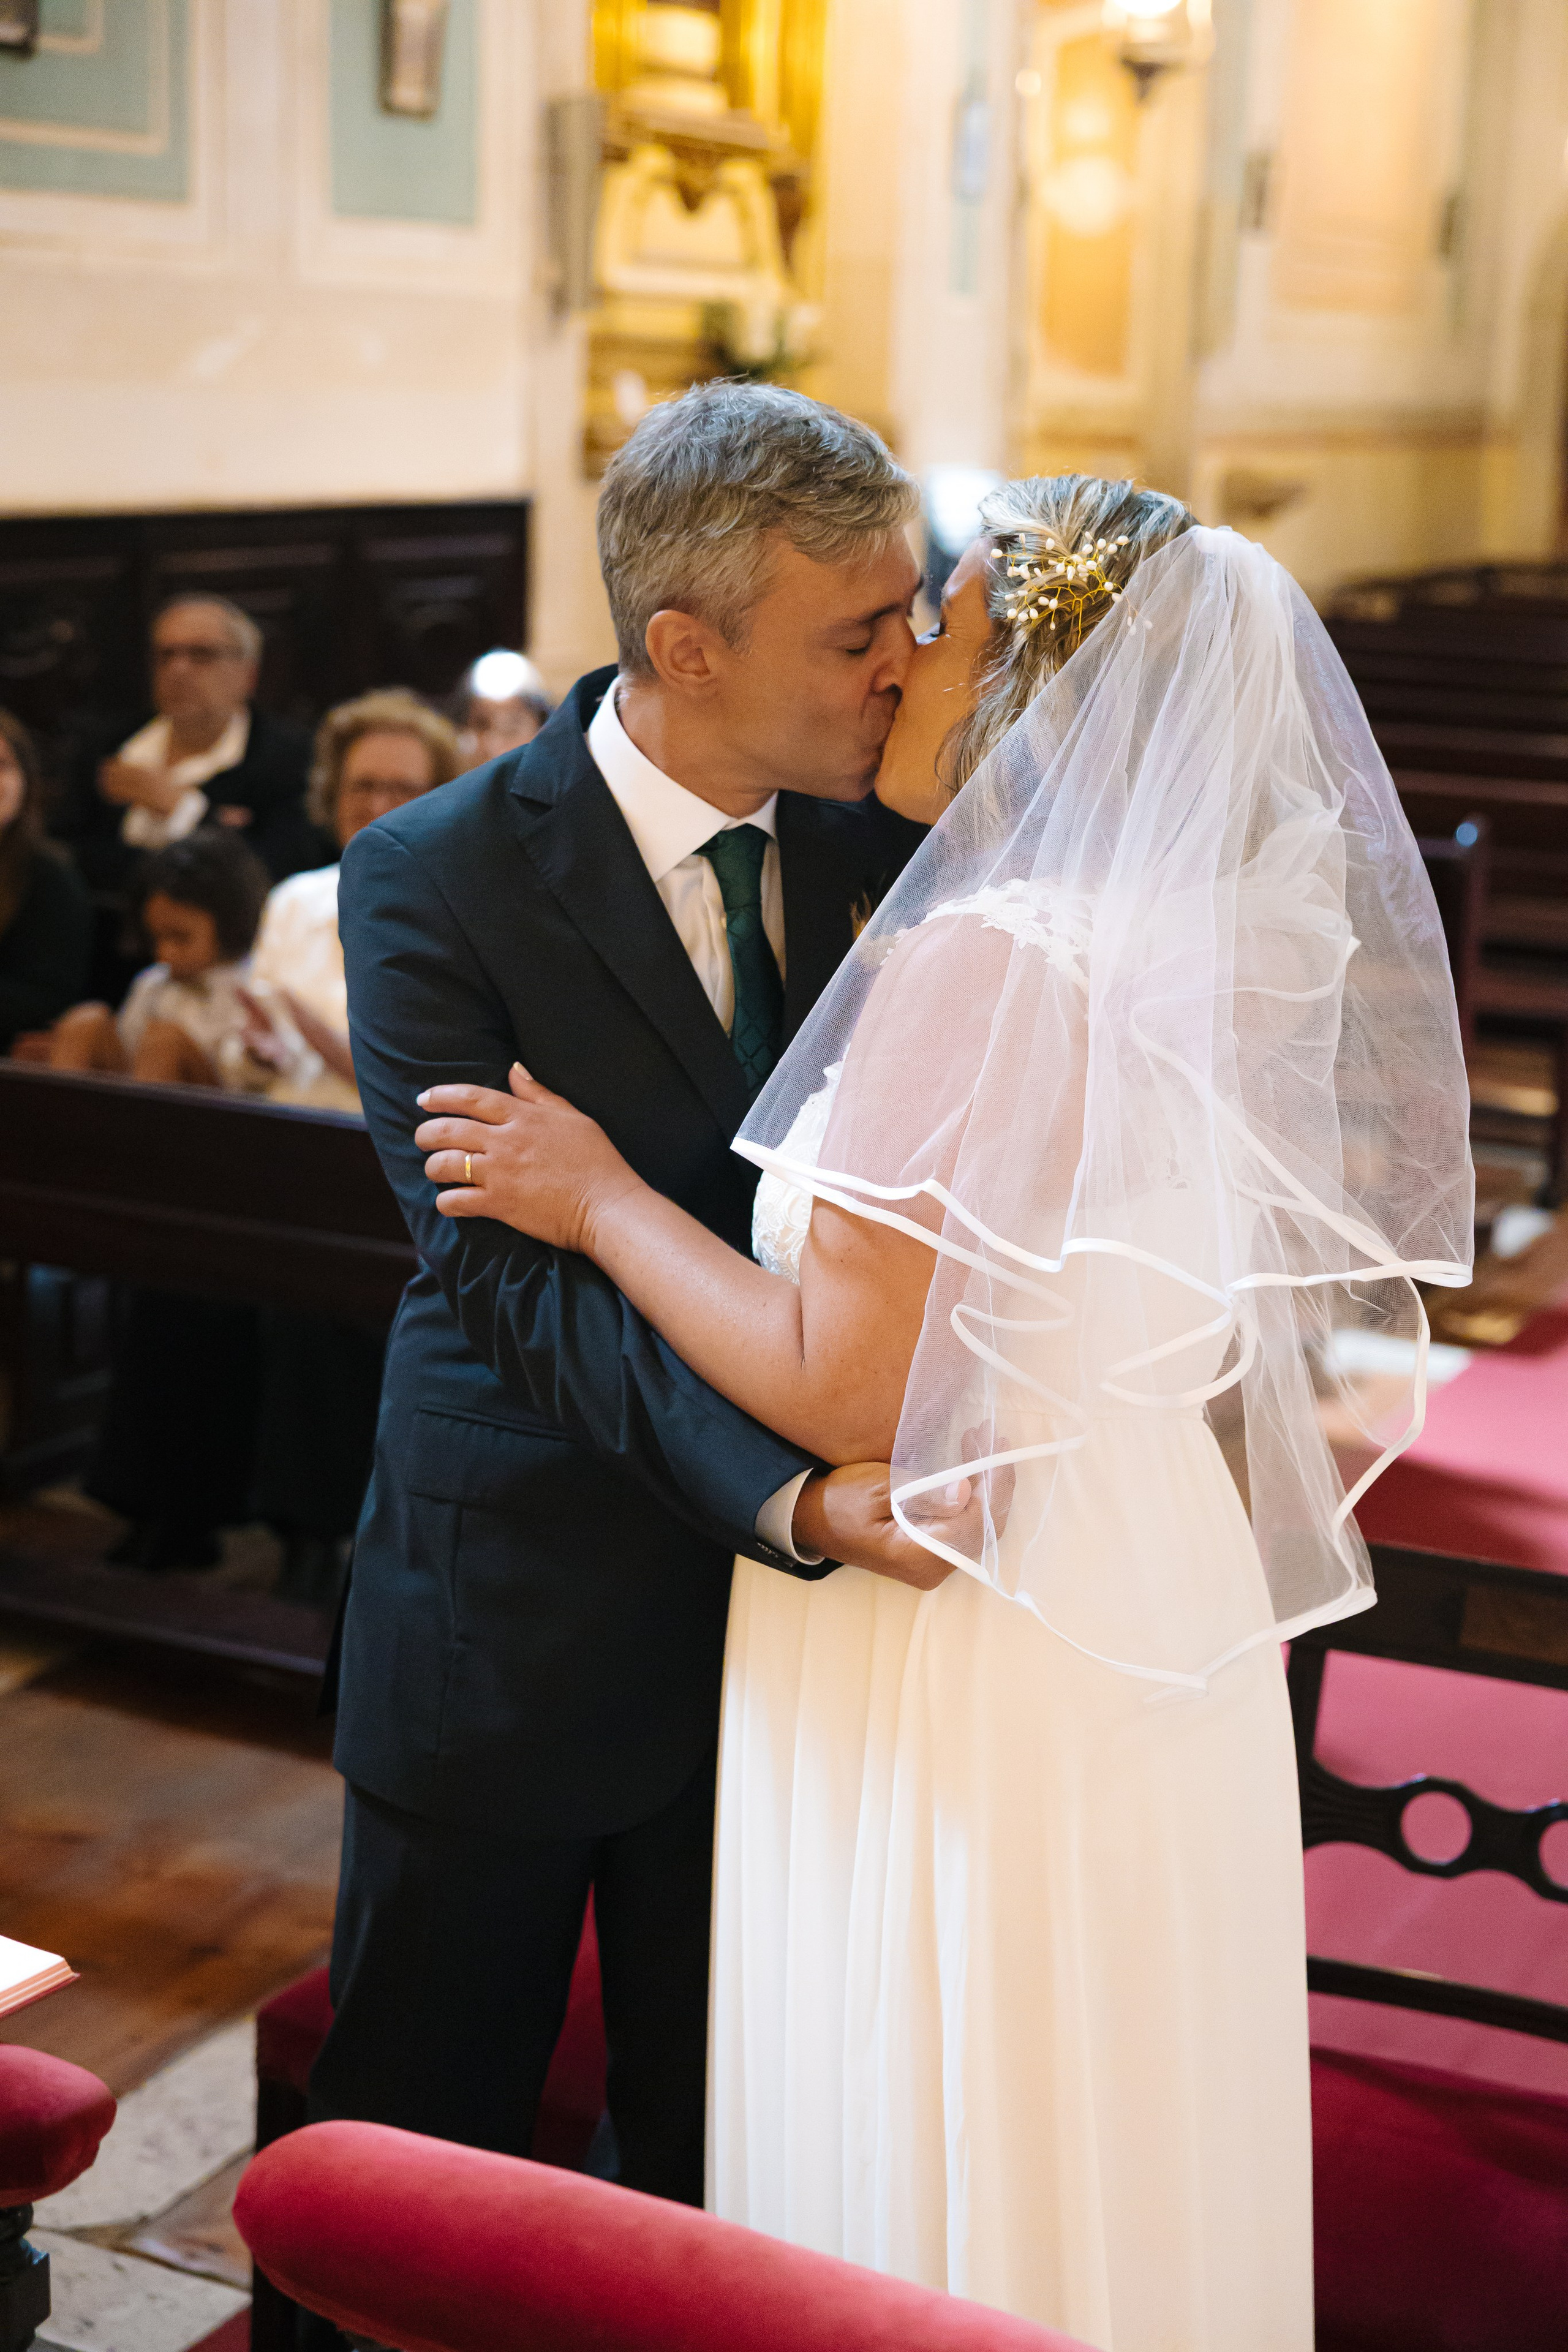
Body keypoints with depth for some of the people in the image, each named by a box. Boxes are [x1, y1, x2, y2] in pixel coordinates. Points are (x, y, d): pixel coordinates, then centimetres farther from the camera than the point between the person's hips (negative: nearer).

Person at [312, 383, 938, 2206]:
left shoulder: (859, 833, -3)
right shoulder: (432, 883, -18)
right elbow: (513, 1275, -26)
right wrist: (781, 1490, -37)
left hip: (780, 1585, 4)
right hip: (516, 1622, -4)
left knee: (717, 2142, 22)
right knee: (418, 2147, 16)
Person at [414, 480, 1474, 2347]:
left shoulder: (983, 960, -22)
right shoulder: (1201, 951, 4)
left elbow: (844, 1388, -23)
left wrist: (596, 1198, -11)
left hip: (966, 1659, -8)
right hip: (1152, 1608, 8)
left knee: (935, 2197, 10)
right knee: (1115, 2163, 23)